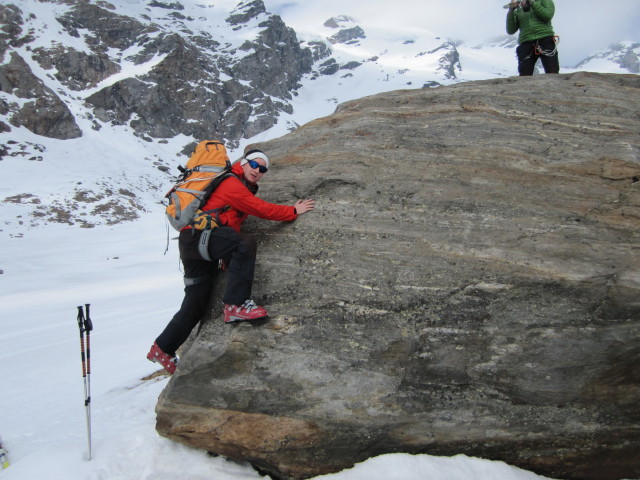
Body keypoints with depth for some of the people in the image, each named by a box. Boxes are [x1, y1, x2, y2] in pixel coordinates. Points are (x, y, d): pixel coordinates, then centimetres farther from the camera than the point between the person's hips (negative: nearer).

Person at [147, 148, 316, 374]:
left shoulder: (241, 187, 26)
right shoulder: (232, 184, -4)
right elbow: (261, 209, -11)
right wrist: (294, 211, -2)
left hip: (195, 243, 10)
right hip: (199, 234, -10)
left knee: (196, 305, 7)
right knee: (245, 244, -32)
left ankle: (163, 349, 18)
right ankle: (236, 305, -34)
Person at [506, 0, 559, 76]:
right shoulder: (518, 12, 21)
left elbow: (547, 15, -3)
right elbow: (510, 31, 9)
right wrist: (511, 11, 2)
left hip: (545, 40, -1)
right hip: (526, 44, 2)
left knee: (553, 74, -14)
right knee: (524, 78, -13)